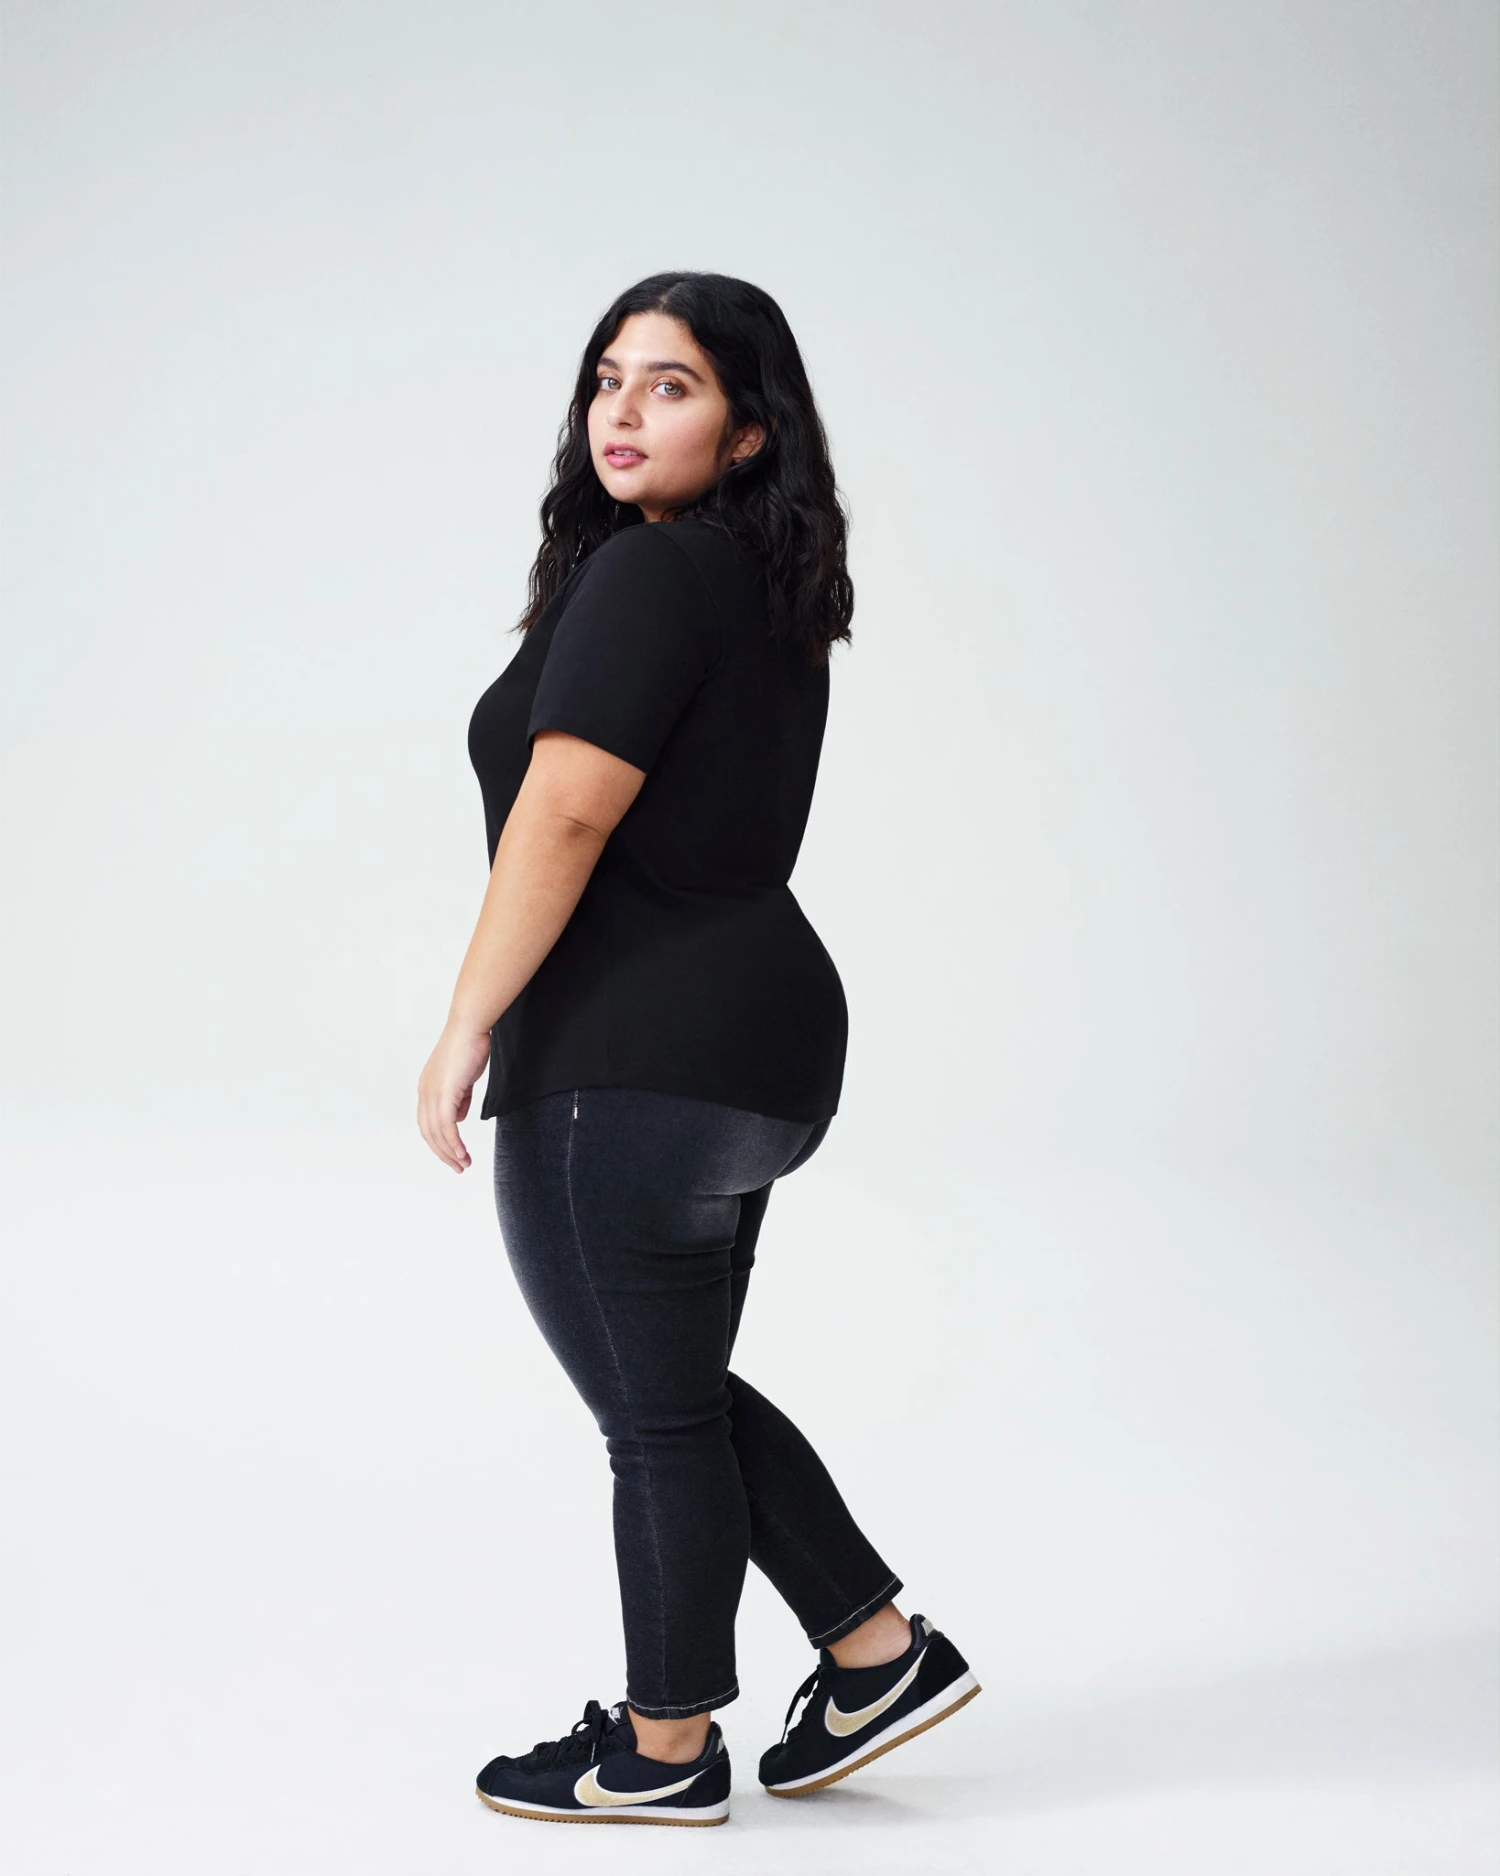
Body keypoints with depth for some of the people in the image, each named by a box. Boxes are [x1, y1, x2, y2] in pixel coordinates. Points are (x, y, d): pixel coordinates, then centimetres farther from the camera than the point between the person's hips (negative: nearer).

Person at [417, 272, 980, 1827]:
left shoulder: (645, 574, -15)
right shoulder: (771, 592, 14)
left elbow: (564, 818, -21)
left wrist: (466, 1031, -13)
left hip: (632, 1065, -10)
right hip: (761, 1044, 10)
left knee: (656, 1417, 5)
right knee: (680, 1390, 22)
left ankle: (663, 1754, 20)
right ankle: (879, 1653, 26)